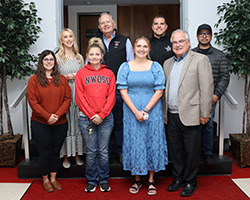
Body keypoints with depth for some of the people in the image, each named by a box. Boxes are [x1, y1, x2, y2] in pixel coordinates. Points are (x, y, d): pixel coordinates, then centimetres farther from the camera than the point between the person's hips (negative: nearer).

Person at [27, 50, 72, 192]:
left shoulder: (62, 79, 6)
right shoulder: (34, 80, -2)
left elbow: (67, 98, 1)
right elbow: (32, 101, -8)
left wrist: (58, 114, -13)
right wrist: (47, 116, -16)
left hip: (60, 123, 3)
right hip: (40, 124, -2)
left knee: (56, 151, 12)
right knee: (45, 152, 6)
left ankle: (53, 178, 26)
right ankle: (45, 179, 23)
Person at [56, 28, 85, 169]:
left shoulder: (79, 57, 13)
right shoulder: (57, 57, 2)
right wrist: (66, 77, -12)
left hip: (78, 93, 3)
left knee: (78, 123, 5)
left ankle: (78, 154, 17)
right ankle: (66, 156, 12)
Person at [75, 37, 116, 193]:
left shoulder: (109, 74, 7)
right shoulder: (81, 73, 4)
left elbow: (111, 96, 1)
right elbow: (79, 97, -1)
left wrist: (102, 114, -10)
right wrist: (91, 115, -9)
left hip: (105, 118, 1)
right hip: (86, 118, 0)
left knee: (104, 151, 7)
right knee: (91, 151, 7)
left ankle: (104, 180, 23)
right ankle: (92, 181, 23)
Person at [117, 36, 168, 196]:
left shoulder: (156, 67, 3)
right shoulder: (125, 67, 4)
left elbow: (159, 91, -2)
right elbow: (123, 91, -1)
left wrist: (146, 110, -12)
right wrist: (136, 111, -11)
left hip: (153, 110, 0)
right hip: (131, 112, 0)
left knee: (153, 142, 4)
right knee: (134, 142, 5)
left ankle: (151, 180, 17)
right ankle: (137, 180, 19)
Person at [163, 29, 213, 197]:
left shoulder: (200, 60, -4)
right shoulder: (168, 63, 15)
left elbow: (207, 88, -9)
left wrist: (204, 114, -12)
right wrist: (165, 111, 14)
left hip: (190, 115, -5)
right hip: (172, 116, 6)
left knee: (191, 151, 4)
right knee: (175, 149, 14)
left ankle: (190, 182, 21)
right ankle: (178, 178, 30)